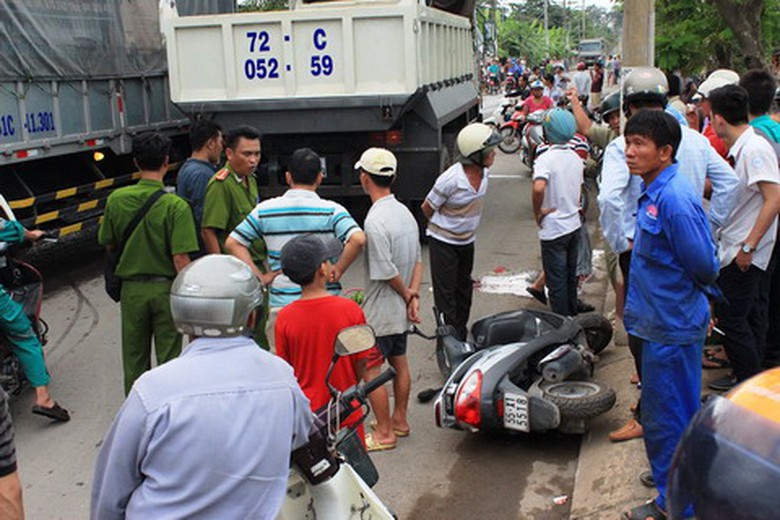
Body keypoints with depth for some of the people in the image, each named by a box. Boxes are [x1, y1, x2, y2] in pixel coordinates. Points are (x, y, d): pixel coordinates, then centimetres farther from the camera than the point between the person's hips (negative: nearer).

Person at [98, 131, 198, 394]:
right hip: (167, 287, -3)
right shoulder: (176, 205, -16)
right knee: (168, 357, 9)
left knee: (134, 357, 16)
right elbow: (181, 258, -18)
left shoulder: (116, 199, -4)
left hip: (132, 288, 3)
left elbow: (109, 245, 7)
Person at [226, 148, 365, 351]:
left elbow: (233, 243, 6)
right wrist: (338, 270, -9)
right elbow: (357, 239, -21)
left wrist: (260, 277, 4)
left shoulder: (265, 209, 3)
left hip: (281, 303, 2)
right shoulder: (331, 210, -6)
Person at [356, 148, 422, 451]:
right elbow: (418, 261, 6)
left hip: (380, 312, -9)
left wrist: (407, 296, -7)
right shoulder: (405, 212, 5)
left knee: (369, 370, 3)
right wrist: (413, 296, -1)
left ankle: (384, 432, 11)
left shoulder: (375, 221, -24)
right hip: (401, 312, 9)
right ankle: (400, 420, 33)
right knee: (399, 364, 19)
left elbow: (387, 272, -24)